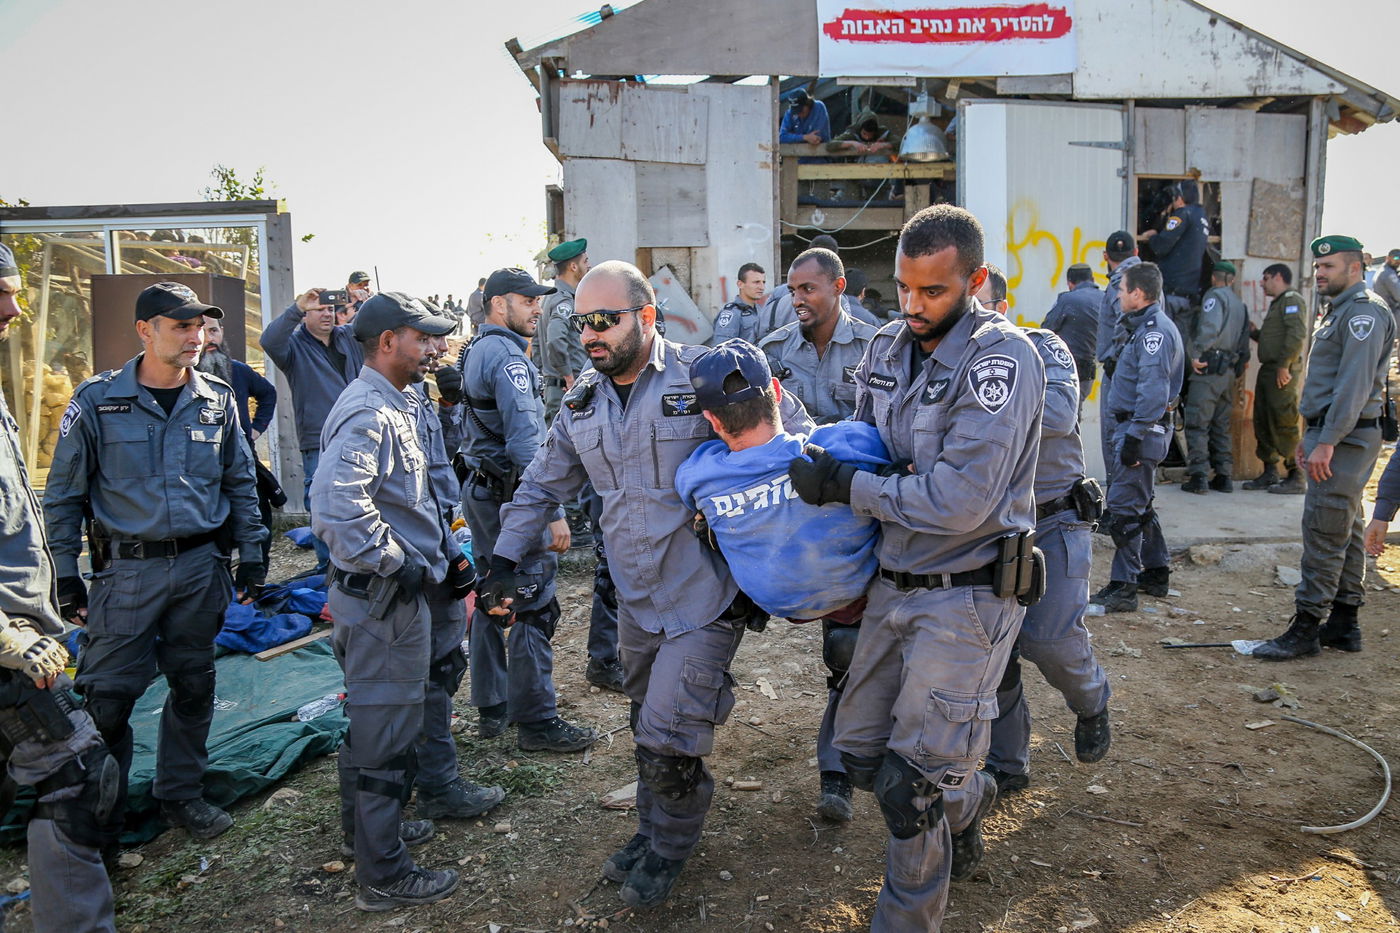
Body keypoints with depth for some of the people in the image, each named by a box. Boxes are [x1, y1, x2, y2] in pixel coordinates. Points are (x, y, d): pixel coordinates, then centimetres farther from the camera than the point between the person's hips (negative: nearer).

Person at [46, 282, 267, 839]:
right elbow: (64, 493, 0)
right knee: (107, 694, 1)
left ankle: (180, 793, 30)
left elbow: (241, 483, 10)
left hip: (201, 566, 3)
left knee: (194, 686, 12)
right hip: (128, 569, -3)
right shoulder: (97, 401, -6)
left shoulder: (217, 400, 2)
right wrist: (65, 572, -1)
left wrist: (251, 553, 6)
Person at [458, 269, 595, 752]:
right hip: (511, 498, -10)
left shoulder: (477, 351, 14)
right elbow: (526, 444, -25)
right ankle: (537, 722, 4)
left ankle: (492, 707, 26)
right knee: (532, 609, -4)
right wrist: (552, 512, -25)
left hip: (481, 490, 10)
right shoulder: (508, 357, -17)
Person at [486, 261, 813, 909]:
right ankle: (653, 830, 43)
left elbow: (798, 440, -6)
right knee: (647, 728, 20)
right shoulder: (583, 403, 6)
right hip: (634, 600, 6)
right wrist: (504, 560, 10)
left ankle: (670, 848, 24)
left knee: (667, 739, -4)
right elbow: (542, 487, 16)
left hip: (704, 597, -6)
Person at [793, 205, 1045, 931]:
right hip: (893, 585, 7)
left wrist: (846, 486, -19)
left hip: (966, 597, -7)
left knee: (910, 785, -2)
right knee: (859, 750, 16)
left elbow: (961, 501, -26)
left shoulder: (1000, 358, -18)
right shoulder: (888, 346, 3)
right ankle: (966, 798, 44)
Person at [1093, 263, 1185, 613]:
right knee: (1139, 505, 19)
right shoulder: (1147, 325, 17)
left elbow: (1153, 390, -24)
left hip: (1142, 430, -11)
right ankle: (1156, 574, 30)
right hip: (1132, 427, 11)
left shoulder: (1155, 330, -16)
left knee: (1124, 507, -8)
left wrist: (1135, 435, -24)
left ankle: (1123, 588, -3)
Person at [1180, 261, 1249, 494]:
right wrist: (1242, 360, 18)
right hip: (1229, 371, 8)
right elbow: (1244, 339, 17)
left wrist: (1195, 353, -16)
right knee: (1221, 425, 13)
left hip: (1209, 368, -8)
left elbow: (1209, 328, -20)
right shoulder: (1240, 304, 21)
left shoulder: (1214, 296, -4)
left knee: (1197, 424, -7)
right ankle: (1224, 476, 14)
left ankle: (1198, 476, -10)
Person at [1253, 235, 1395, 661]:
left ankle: (1306, 628, -5)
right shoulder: (1340, 311, 20)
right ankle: (1343, 624, 20)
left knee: (1324, 533, -9)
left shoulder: (1364, 311, -13)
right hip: (1332, 436, 11)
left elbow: (1354, 385, -22)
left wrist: (1327, 442, -25)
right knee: (1345, 531, 13)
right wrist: (1311, 436, 21)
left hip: (1345, 439, -11)